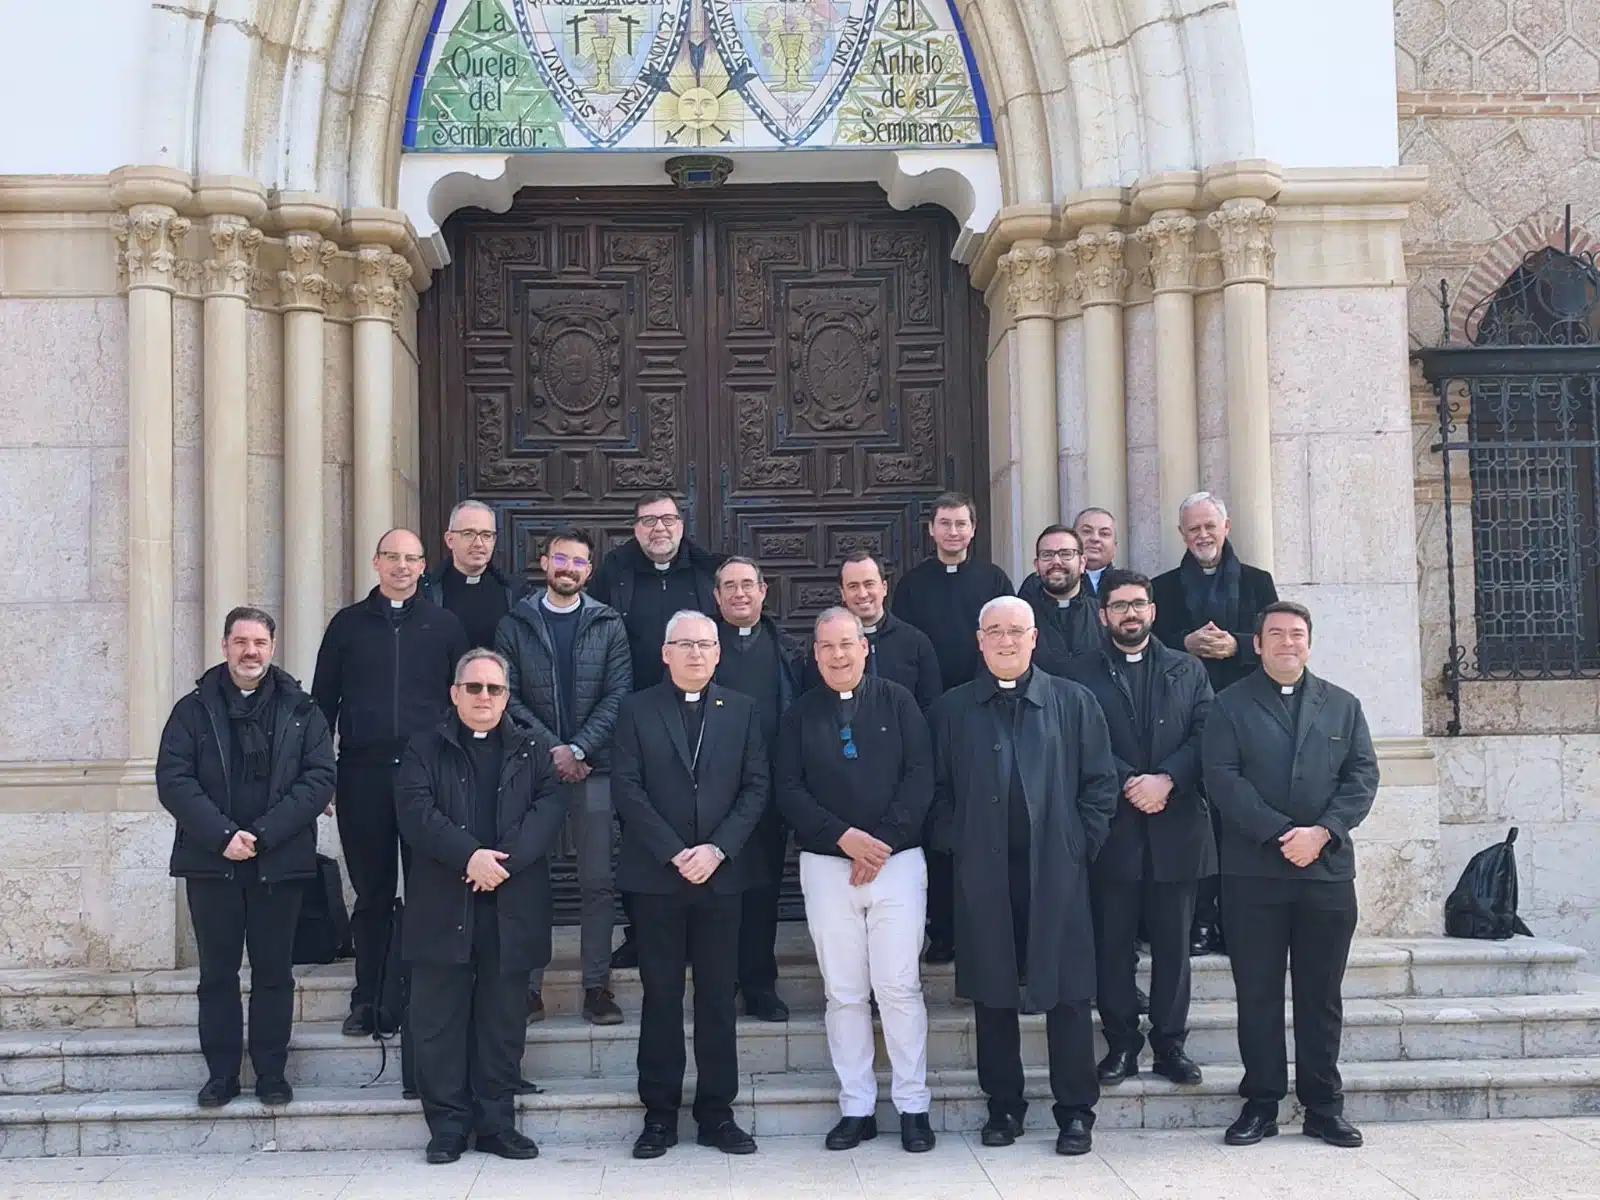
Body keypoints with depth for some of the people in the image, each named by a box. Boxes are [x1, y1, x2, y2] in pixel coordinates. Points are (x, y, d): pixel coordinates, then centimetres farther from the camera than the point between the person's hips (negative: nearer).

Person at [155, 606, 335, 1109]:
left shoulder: (301, 711, 4)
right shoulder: (194, 710, 5)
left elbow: (319, 779, -5)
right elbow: (173, 780, -4)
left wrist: (262, 834, -15)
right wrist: (223, 835, -16)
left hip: (280, 862, 0)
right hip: (211, 862, 0)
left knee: (274, 973, 6)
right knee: (217, 973, 7)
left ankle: (272, 1073, 16)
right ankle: (221, 1074, 16)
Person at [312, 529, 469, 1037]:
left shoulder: (444, 624, 9)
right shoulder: (348, 624, 10)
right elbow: (324, 699, 10)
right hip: (363, 772, 1)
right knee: (372, 890, 6)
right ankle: (369, 999, 14)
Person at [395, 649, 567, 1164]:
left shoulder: (529, 751, 14)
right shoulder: (426, 749, 9)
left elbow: (551, 803, -1)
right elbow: (415, 809, -6)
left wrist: (507, 859, -16)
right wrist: (470, 856, -18)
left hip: (511, 908, 1)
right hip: (443, 906, -1)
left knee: (503, 1021, 5)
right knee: (440, 1020, 2)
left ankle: (497, 1122, 14)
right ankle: (448, 1125, 11)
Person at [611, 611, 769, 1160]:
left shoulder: (742, 711, 9)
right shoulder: (637, 710, 4)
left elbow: (756, 787, 2)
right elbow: (626, 788, -4)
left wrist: (717, 849, -10)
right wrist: (674, 853, -11)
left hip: (720, 874, 1)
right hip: (656, 876, -1)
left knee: (718, 996, 5)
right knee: (661, 996, 4)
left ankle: (717, 1113, 13)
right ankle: (659, 1114, 11)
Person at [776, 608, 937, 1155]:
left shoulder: (897, 702, 4)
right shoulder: (800, 714, 8)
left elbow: (921, 774, -3)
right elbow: (788, 788, 1)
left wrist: (883, 841, -12)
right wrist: (843, 837, -12)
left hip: (897, 859, -2)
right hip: (826, 864, 2)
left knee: (899, 987, -2)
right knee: (844, 994, 5)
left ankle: (913, 1106, 7)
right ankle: (856, 1108, 12)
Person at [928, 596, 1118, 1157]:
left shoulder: (1073, 702, 5)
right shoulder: (952, 710, 9)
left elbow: (1100, 782, 4)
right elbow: (937, 790, 10)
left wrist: (1082, 844, -3)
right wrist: (956, 842, -1)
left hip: (1057, 871, -1)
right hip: (983, 874, 1)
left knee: (1067, 991, 1)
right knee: (991, 991, 7)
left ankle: (1076, 1111, 11)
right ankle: (1004, 1104, 20)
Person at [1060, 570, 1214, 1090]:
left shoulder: (1187, 670, 12)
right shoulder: (1082, 673, 5)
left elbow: (1204, 734, 1)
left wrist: (1165, 779, -14)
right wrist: (1128, 784, -16)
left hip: (1176, 828, 2)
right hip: (1112, 828, -2)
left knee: (1172, 943, 7)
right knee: (1112, 943, 4)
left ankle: (1170, 1042, 16)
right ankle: (1121, 1043, 14)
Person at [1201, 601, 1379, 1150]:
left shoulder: (1342, 706, 13)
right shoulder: (1230, 706, 4)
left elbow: (1362, 776, 4)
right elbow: (1222, 777, -7)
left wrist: (1321, 832, -11)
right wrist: (1280, 834, -16)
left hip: (1328, 869, 2)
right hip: (1253, 871, -2)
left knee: (1322, 995, 7)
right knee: (1257, 993, 2)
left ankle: (1323, 1105, 15)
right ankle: (1261, 1103, 11)